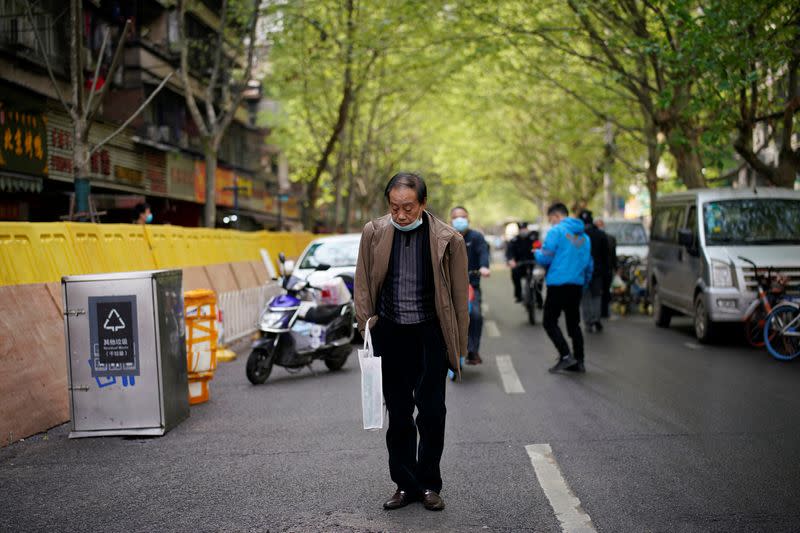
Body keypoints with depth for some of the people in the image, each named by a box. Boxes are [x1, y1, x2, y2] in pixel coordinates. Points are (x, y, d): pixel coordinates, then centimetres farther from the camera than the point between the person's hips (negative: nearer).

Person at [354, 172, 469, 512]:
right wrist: (367, 327, 2)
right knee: (398, 414, 9)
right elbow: (363, 285, 8)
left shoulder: (447, 240, -7)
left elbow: (459, 295, -1)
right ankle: (405, 484, 21)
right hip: (390, 333, 2)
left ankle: (429, 484, 18)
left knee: (432, 412, 2)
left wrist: (458, 347, 0)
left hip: (430, 334, -2)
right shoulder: (373, 233, -1)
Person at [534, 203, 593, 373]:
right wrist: (584, 284, 23)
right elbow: (588, 264, 15)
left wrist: (537, 253, 9)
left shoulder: (556, 231, -7)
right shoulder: (583, 236, 14)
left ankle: (566, 355, -14)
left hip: (558, 284, -7)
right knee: (574, 323, 14)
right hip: (577, 285, 7)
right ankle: (578, 362, 12)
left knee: (549, 321, 0)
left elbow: (545, 258, -12)